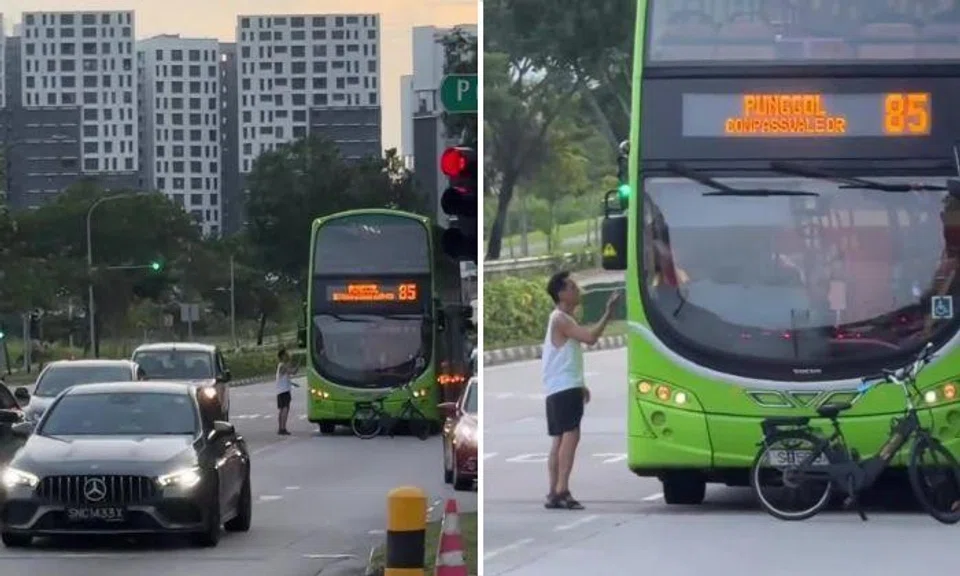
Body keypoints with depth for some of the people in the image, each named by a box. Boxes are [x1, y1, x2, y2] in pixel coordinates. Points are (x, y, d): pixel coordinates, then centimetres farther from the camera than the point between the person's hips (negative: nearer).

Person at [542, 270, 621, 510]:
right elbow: (591, 337, -26)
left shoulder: (564, 319, 20)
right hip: (565, 387, -11)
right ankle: (561, 490, -24)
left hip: (561, 388, 11)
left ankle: (554, 493, 9)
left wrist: (580, 385, 25)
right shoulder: (560, 320, -13)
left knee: (560, 438, 9)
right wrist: (608, 312, -19)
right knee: (571, 434, -17)